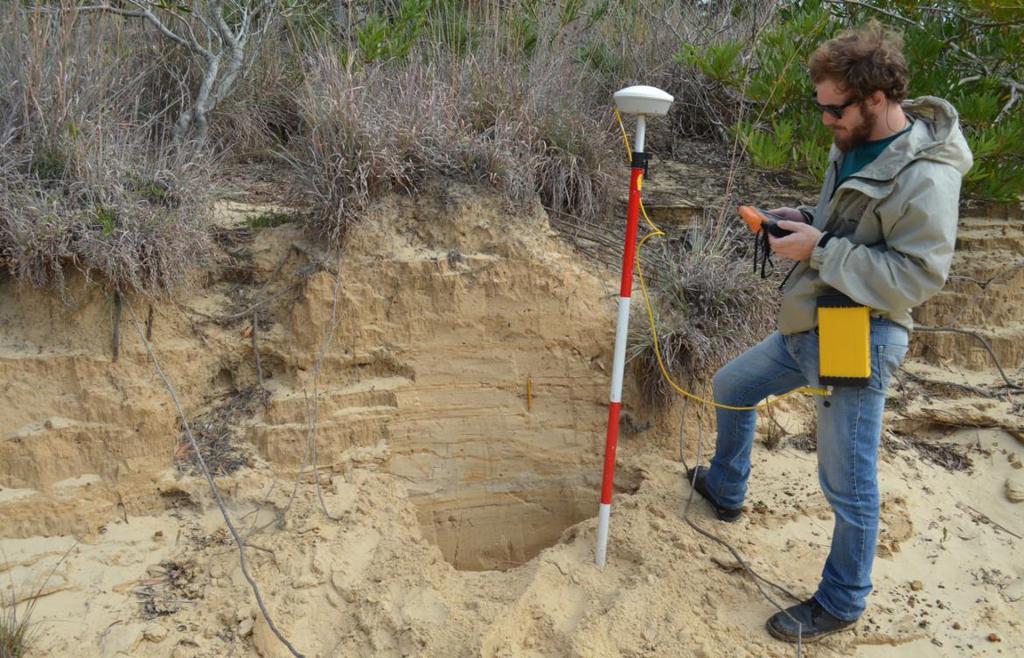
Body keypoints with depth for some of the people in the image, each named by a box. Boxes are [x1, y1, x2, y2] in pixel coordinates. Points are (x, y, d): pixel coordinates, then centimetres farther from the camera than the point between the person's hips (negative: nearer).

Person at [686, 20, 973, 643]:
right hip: (807, 328, 10)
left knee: (850, 485, 3)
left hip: (858, 339, -9)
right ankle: (726, 491, 48)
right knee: (731, 388, 24)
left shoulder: (925, 177, -23)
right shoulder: (855, 145, 5)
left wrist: (820, 249, -24)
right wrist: (807, 219, 0)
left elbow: (918, 275, -25)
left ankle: (842, 604, 25)